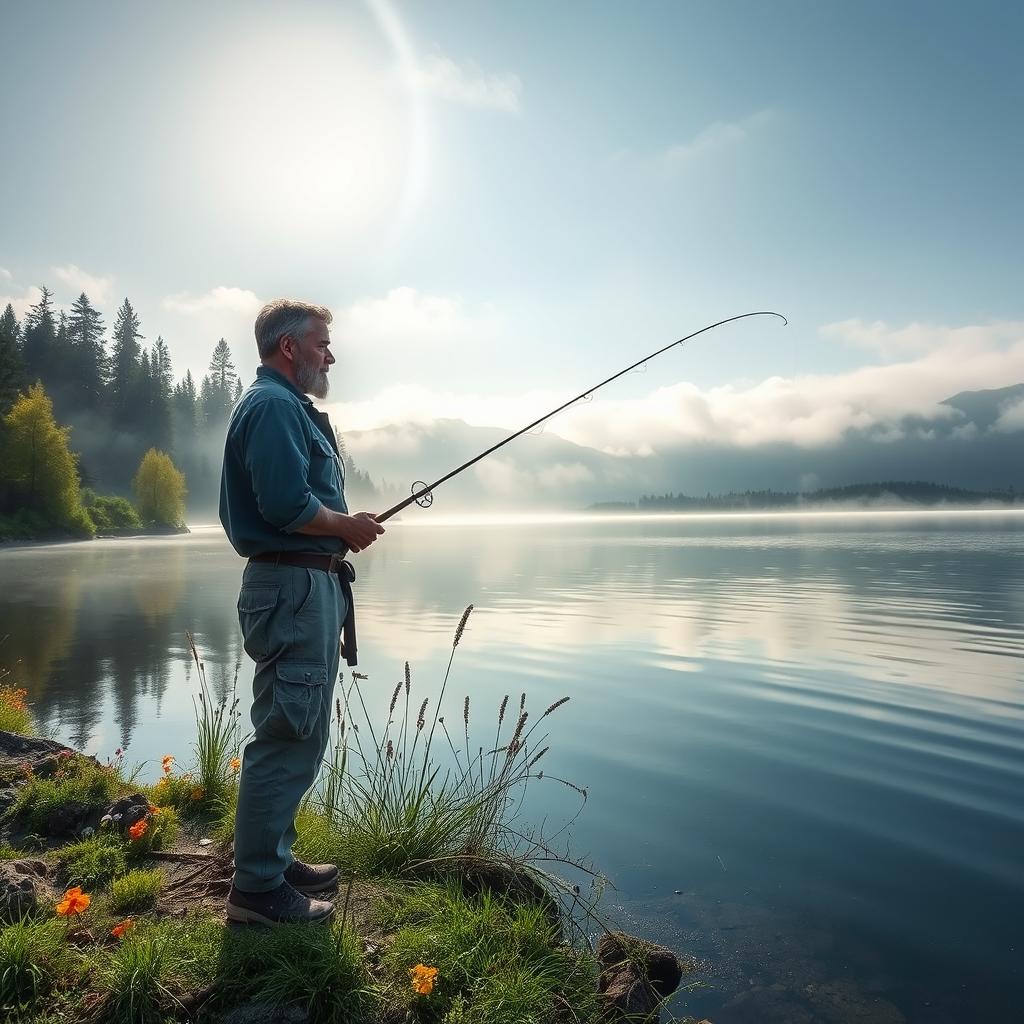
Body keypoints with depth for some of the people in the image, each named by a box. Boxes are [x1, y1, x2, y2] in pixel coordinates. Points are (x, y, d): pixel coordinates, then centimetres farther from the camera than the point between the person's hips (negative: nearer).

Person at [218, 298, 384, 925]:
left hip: (310, 585, 11)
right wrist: (349, 527, -9)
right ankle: (258, 887, 8)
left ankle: (275, 860, 31)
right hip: (293, 586, -11)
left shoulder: (288, 406, 22)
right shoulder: (274, 405, -12)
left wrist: (343, 530, 10)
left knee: (299, 736, 18)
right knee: (288, 739, -4)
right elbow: (288, 506, -24)